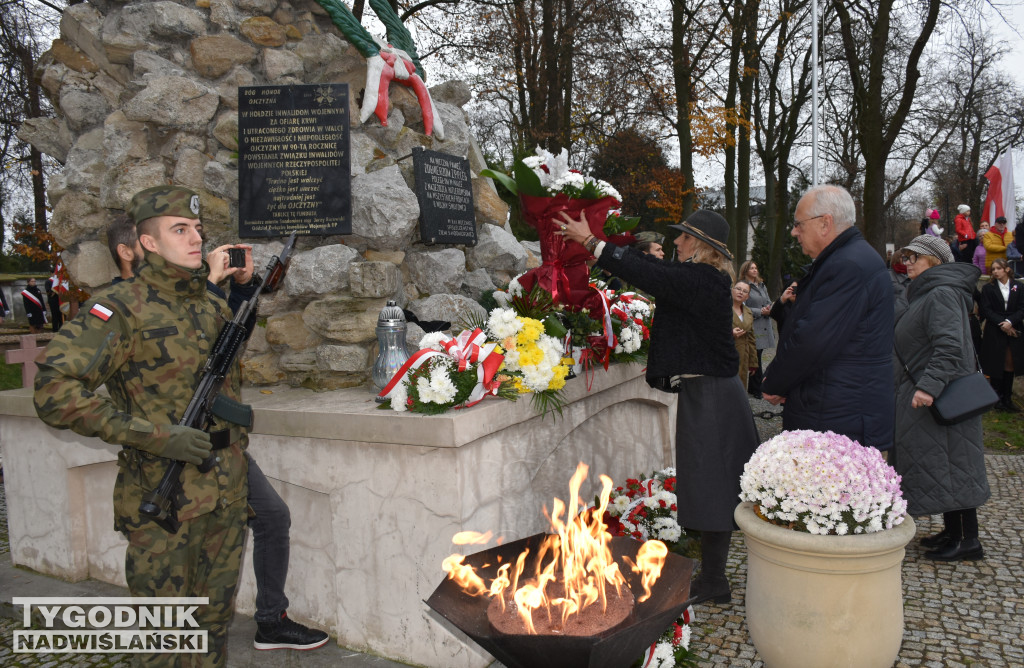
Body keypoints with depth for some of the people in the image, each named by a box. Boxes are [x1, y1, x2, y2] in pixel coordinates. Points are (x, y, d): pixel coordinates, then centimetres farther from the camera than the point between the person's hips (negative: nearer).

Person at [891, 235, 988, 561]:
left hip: (941, 398, -11)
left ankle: (968, 540, 2)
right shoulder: (926, 294, 19)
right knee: (940, 465, 14)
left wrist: (929, 385, -34)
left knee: (950, 466, -6)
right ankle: (953, 532, 22)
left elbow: (950, 346, -27)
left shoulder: (942, 294, -15)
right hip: (925, 394, 11)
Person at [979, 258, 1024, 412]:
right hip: (994, 333, -1)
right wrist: (1002, 324, -15)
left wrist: (1010, 322, -16)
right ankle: (996, 398, 10)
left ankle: (1006, 398, 14)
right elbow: (986, 310, -5)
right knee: (996, 366, 0)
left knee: (1010, 365, 6)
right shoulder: (988, 288, 1)